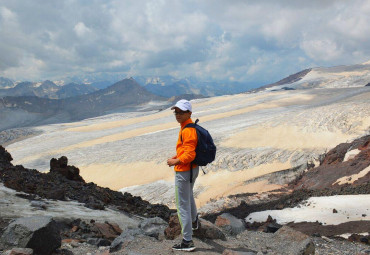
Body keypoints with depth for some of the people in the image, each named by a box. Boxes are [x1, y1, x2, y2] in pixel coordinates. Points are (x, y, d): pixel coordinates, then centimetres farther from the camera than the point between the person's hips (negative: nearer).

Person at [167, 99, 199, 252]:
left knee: (183, 206, -5)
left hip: (184, 172, -11)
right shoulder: (190, 127, 9)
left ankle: (187, 242, -2)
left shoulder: (188, 131, -23)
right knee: (189, 196, 33)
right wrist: (176, 156, 10)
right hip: (192, 170, 11)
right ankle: (194, 222, 57)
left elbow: (189, 155, -28)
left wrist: (175, 162, -16)